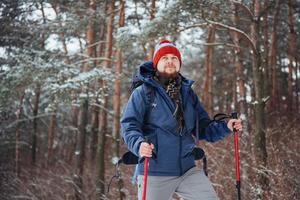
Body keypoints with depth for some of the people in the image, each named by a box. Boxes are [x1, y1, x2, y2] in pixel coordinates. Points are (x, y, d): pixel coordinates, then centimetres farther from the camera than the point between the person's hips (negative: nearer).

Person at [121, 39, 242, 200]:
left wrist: (225, 127, -2)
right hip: (154, 173, -4)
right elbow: (129, 125, -10)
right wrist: (139, 144, -29)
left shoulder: (188, 93, 13)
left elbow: (203, 128, 15)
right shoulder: (143, 92, -3)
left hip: (188, 170, 4)